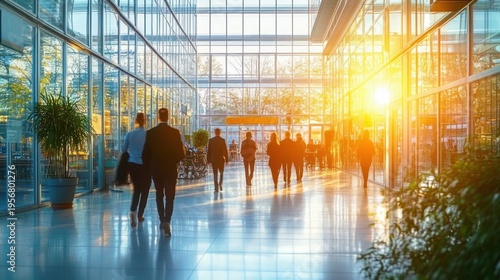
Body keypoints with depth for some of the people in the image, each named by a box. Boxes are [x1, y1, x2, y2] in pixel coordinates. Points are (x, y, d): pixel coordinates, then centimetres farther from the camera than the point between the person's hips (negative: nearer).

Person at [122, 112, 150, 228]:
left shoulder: (130, 134, -3)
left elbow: (123, 149, 4)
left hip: (132, 164, 3)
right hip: (145, 165, -3)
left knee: (136, 189, 18)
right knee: (144, 190, 13)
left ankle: (133, 211, -4)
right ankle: (140, 215, 15)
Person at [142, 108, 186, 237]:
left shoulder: (150, 133, -4)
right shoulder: (175, 132, -8)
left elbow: (145, 154, -3)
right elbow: (181, 153, -8)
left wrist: (149, 167, 13)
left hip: (156, 169, 2)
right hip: (170, 169, -2)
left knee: (159, 195, 19)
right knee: (169, 197, 0)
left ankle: (162, 221, 24)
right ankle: (166, 222, -17)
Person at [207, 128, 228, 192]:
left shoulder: (211, 140, -2)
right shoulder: (223, 140, -5)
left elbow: (209, 151, 1)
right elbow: (225, 150, -4)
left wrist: (208, 160, 7)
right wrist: (226, 159, 2)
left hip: (213, 159, 1)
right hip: (221, 159, -1)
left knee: (215, 173, 5)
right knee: (221, 172, 16)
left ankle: (216, 187, 1)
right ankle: (220, 184, 0)